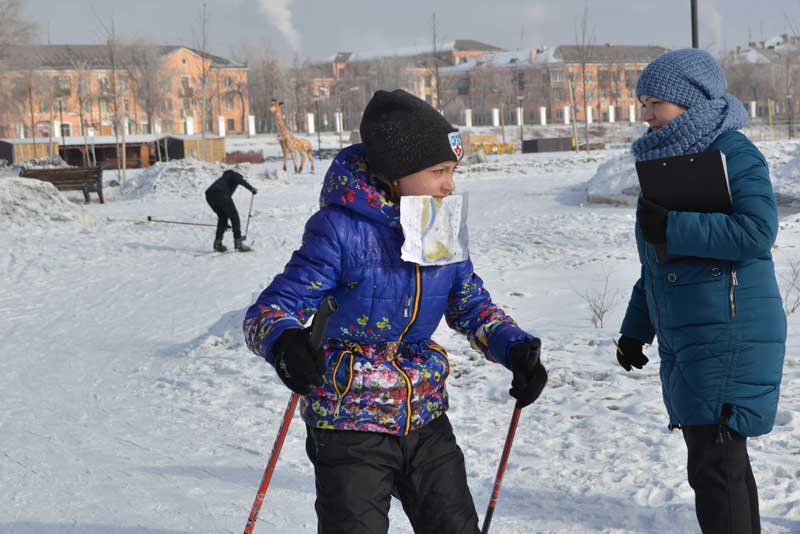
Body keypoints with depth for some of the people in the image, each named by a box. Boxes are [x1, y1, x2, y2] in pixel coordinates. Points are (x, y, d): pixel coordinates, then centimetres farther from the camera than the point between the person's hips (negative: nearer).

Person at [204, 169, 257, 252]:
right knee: (234, 217, 4)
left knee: (222, 217, 23)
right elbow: (240, 179, -7)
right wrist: (251, 188, -11)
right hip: (220, 194, -7)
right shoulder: (235, 174, 23)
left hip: (209, 195, 7)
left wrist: (225, 223, 47)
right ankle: (238, 243, -2)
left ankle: (217, 244, 17)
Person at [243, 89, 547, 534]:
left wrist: (517, 348, -6)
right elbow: (270, 311, -19)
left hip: (426, 420, 6)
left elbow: (472, 304, 13)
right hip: (349, 426, -6)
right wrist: (285, 344, -43)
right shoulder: (341, 229, -19)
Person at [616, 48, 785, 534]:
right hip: (683, 339, 9)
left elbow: (758, 231, -23)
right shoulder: (667, 159, 16)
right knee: (723, 460, 16)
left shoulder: (732, 152, -10)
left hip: (729, 337, -9)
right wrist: (635, 330, 20)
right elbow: (656, 262, 21)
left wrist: (673, 227, -22)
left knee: (715, 464, -8)